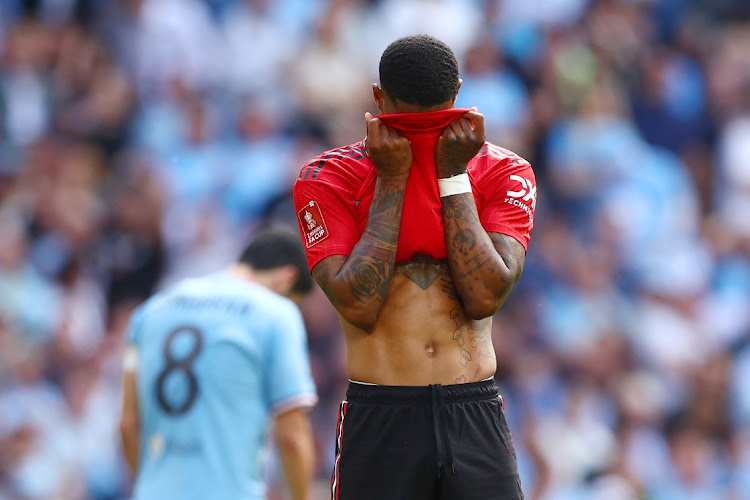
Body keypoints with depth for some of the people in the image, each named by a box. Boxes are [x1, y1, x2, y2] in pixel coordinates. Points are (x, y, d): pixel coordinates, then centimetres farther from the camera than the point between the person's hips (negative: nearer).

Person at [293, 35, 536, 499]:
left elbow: (485, 297, -7)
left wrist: (452, 176, -6)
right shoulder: (327, 177, 2)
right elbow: (358, 305, -10)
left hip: (477, 421, 1)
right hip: (378, 421, -1)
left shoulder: (504, 172, 6)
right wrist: (391, 181, -7)